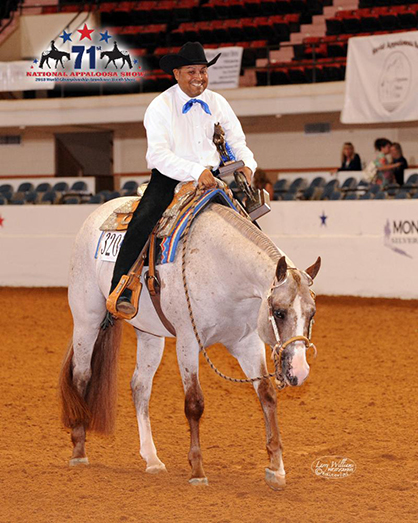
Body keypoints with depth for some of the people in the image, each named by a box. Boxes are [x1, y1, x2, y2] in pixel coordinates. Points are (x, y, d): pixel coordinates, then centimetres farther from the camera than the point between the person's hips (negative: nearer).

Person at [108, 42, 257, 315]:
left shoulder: (218, 103, 10)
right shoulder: (160, 106, -5)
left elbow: (237, 141, 10)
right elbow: (159, 154, -17)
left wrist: (246, 165, -14)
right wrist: (196, 172, -30)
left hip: (212, 179, 5)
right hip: (169, 178, -4)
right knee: (142, 222, -29)